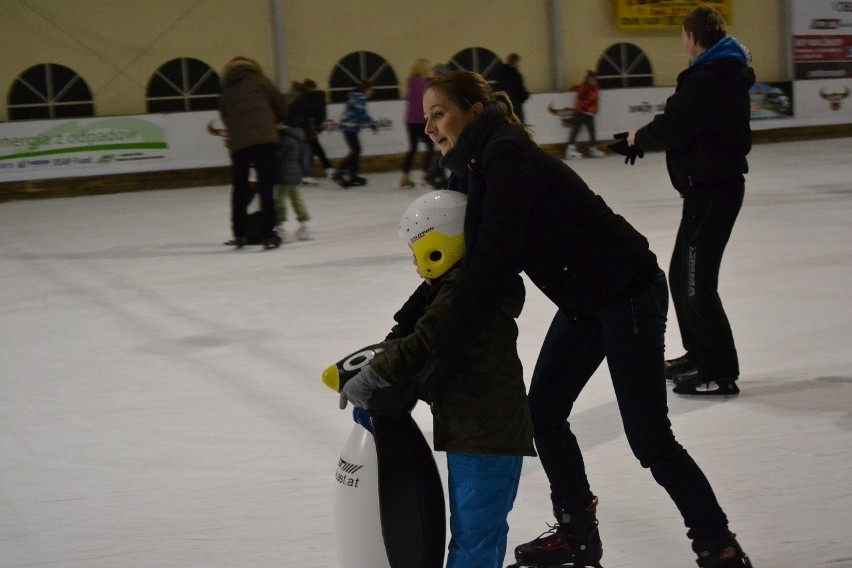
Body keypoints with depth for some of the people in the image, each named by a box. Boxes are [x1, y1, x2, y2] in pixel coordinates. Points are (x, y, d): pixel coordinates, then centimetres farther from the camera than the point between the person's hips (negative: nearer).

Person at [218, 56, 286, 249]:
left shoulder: (225, 92, 19)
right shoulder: (258, 80, 10)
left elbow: (226, 117, 17)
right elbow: (279, 102, 11)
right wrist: (277, 118, 30)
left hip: (238, 143, 3)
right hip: (264, 138, -3)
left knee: (239, 189, 15)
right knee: (266, 188, -3)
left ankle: (239, 234, 21)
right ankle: (268, 235, -7)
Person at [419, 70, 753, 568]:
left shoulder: (508, 160, -25)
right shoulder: (474, 166, 4)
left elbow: (492, 266, -33)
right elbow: (464, 260, 8)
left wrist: (445, 353, -34)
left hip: (630, 293, -10)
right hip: (585, 300, 10)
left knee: (648, 437, -5)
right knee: (544, 411, 11)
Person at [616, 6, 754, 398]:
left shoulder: (706, 80, -19)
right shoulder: (726, 75, 13)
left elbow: (669, 129, -20)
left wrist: (638, 138, 0)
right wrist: (645, 139, 8)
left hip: (712, 189, -11)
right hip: (713, 184, 11)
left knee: (697, 281, -7)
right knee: (682, 275, 19)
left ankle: (720, 373, -4)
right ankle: (700, 354, 31)